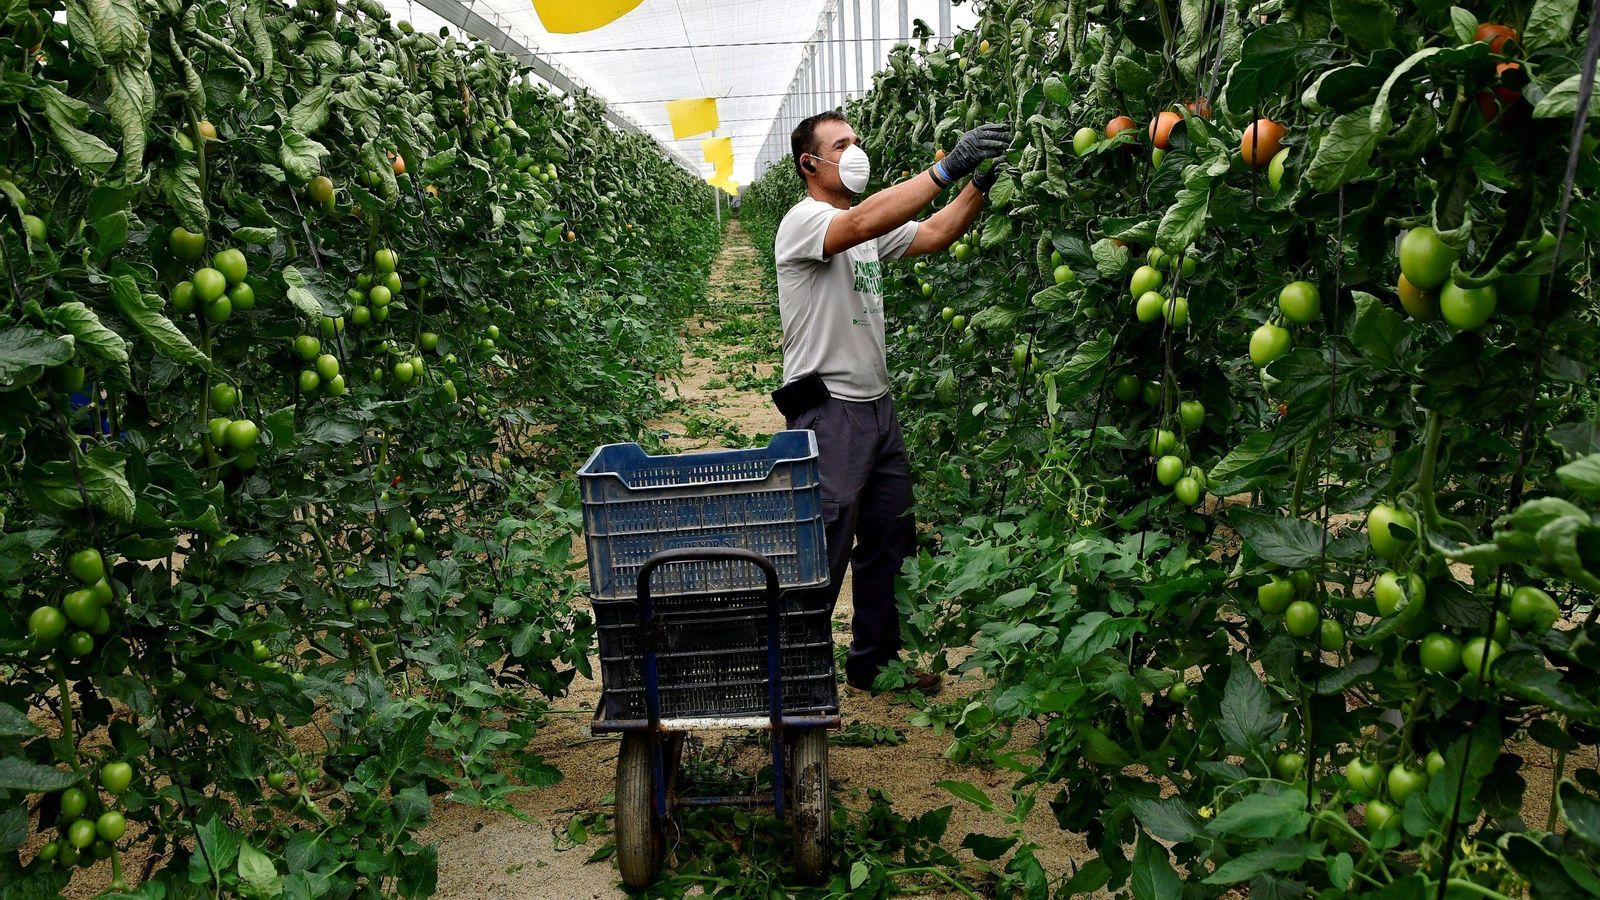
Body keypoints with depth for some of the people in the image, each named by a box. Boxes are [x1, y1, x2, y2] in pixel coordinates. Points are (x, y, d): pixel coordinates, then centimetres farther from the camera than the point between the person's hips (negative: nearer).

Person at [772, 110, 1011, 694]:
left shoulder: (871, 228, 15)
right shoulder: (803, 221, -11)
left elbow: (934, 235, 4)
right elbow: (861, 222, -31)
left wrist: (981, 182, -11)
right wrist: (946, 169, -35)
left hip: (877, 405, 9)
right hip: (827, 411, -9)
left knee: (891, 539, 15)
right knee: (824, 554, -7)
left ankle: (874, 661, 29)